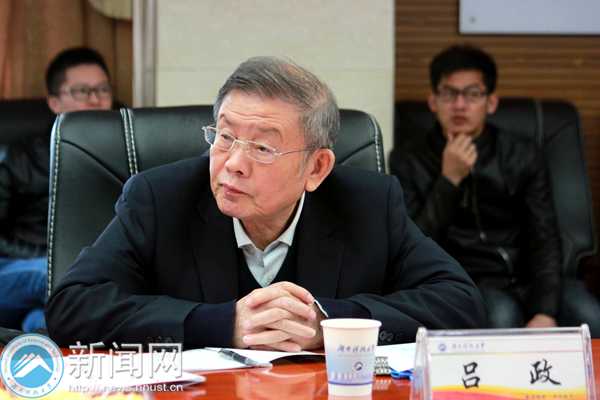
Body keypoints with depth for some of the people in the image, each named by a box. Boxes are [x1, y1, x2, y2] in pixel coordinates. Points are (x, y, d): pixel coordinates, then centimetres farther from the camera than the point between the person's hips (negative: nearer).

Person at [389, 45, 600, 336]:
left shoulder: (523, 158, 12)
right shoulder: (408, 163, 8)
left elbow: (544, 241, 1)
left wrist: (545, 314, -16)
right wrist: (449, 179, -11)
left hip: (529, 278, 2)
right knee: (501, 315, -36)